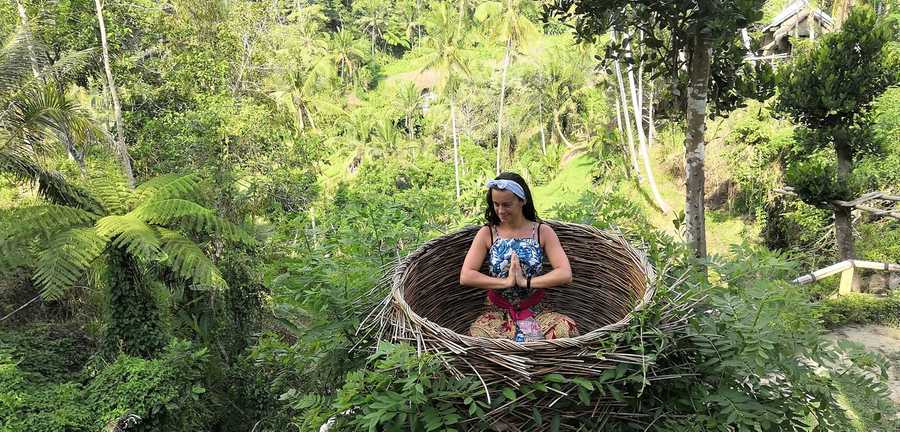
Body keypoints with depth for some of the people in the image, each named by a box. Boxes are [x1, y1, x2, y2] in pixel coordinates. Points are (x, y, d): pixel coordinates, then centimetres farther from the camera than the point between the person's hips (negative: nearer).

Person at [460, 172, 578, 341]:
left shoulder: (543, 232, -1)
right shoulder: (487, 233, -1)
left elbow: (565, 274, -11)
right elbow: (465, 277, -11)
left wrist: (526, 281, -18)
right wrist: (506, 281, -18)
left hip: (536, 312, 0)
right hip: (498, 313, 0)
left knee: (566, 328, -30)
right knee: (477, 335, -33)